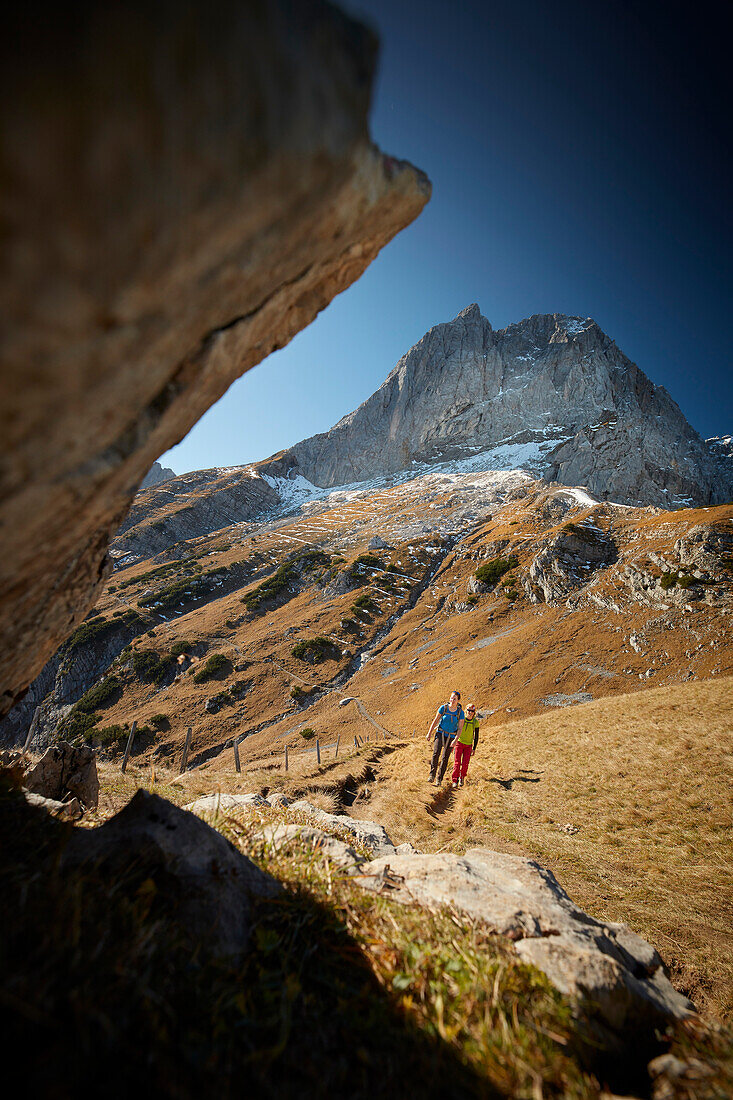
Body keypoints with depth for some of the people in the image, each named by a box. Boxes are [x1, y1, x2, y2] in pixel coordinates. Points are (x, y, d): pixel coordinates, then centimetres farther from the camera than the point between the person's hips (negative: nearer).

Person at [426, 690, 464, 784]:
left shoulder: (460, 713, -11)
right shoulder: (443, 708, -11)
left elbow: (460, 728, -8)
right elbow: (435, 721, -3)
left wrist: (455, 740, -20)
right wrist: (429, 733, -2)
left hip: (451, 736, 0)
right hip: (440, 733, 0)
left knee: (445, 758, 1)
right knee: (436, 753, -19)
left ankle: (439, 779, 15)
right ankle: (432, 775, -8)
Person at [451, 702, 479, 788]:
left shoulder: (475, 722, -7)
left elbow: (476, 736, 2)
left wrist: (474, 749, 1)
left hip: (468, 745, 1)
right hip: (459, 742, -1)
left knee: (465, 764, -3)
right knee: (457, 762, -8)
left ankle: (462, 778, 22)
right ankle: (455, 780, 4)